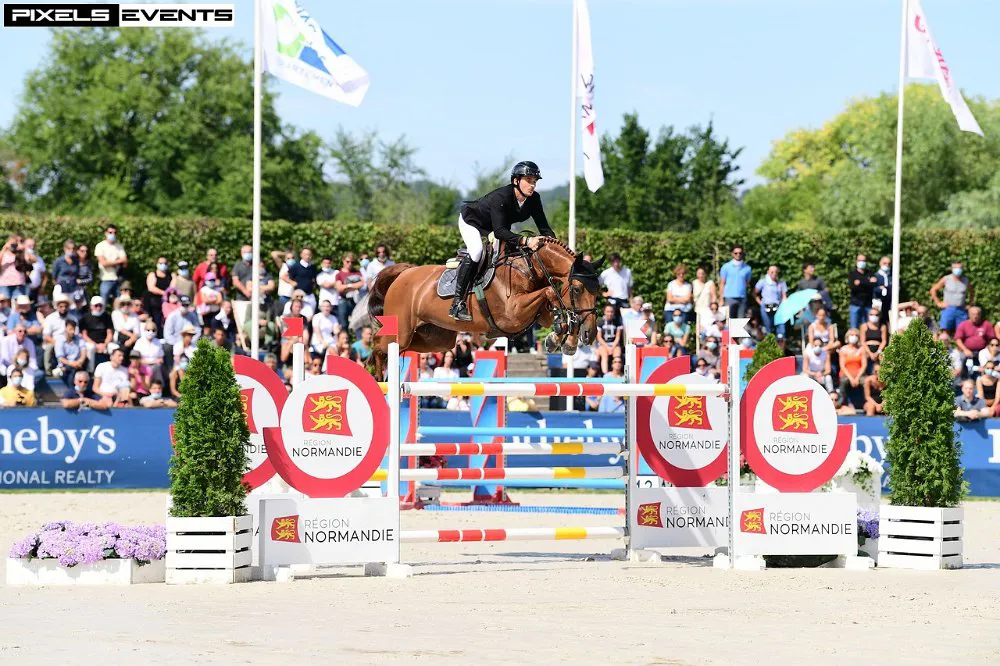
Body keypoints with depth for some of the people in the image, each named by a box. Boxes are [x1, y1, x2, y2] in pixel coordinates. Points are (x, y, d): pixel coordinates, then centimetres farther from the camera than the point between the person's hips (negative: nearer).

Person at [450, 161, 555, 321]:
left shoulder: (533, 199, -20)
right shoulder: (500, 197, -39)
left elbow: (544, 227, -17)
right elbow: (499, 231, -47)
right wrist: (526, 241, -59)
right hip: (471, 221, -8)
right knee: (476, 250, -33)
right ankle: (458, 303, -32)